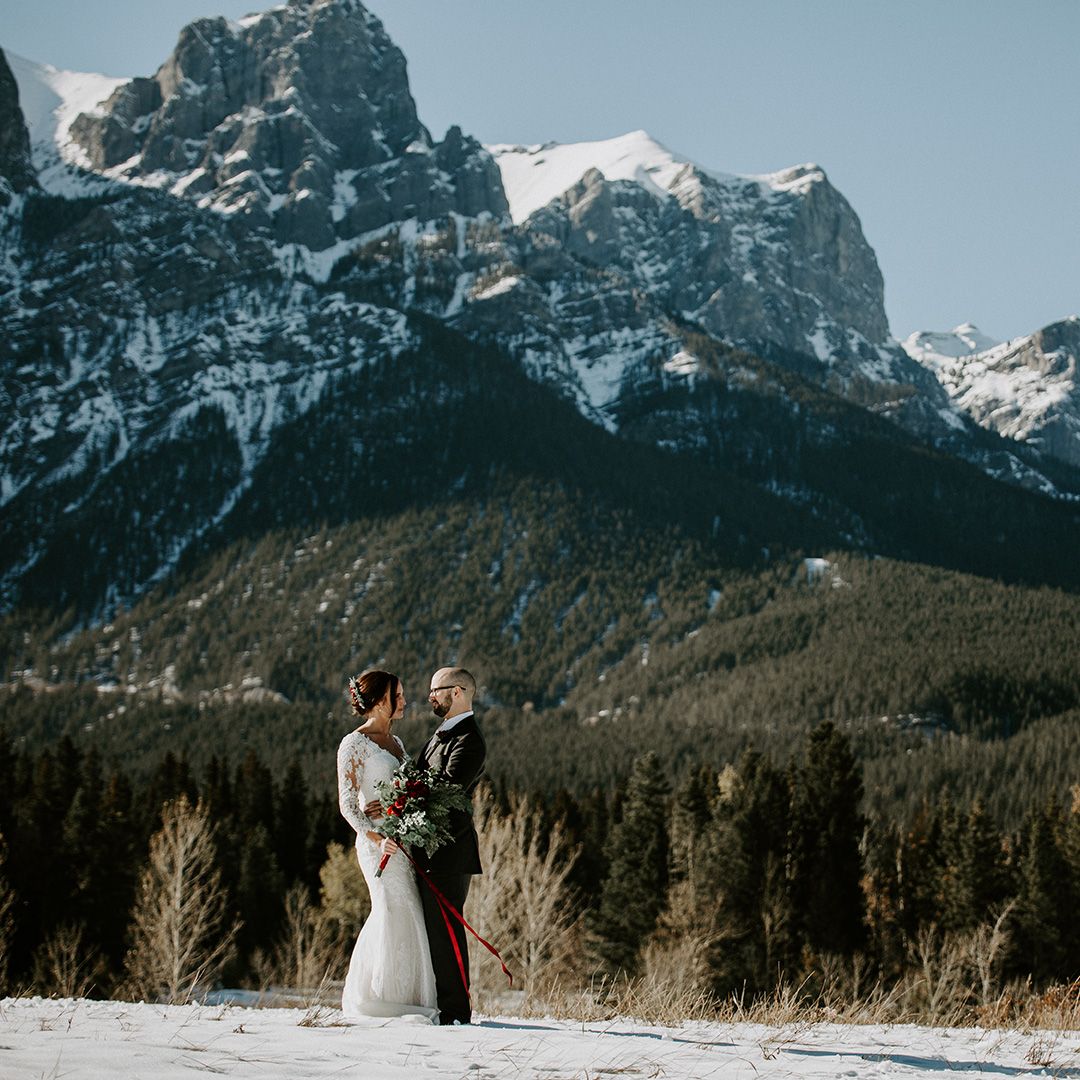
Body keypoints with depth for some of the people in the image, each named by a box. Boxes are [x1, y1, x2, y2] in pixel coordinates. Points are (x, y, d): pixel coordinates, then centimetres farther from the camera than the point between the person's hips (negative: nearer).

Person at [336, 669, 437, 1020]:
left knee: (406, 919, 4)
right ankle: (379, 999, -5)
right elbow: (348, 804, -9)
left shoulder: (395, 743, 18)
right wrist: (376, 839, -21)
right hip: (379, 842, -7)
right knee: (396, 913, -12)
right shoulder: (355, 744, -5)